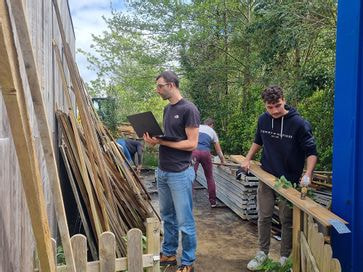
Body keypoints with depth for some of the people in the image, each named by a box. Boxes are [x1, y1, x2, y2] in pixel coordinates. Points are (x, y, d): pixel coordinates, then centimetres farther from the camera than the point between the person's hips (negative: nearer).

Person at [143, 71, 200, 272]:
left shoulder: (189, 109, -12)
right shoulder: (167, 109, 12)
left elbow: (192, 143, -15)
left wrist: (162, 141, -19)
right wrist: (154, 139, -3)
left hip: (180, 174, -8)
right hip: (162, 172, 8)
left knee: (184, 221, 4)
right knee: (168, 217, 18)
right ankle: (168, 254, 33)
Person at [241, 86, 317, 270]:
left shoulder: (299, 123, -15)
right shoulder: (263, 120, -1)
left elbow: (311, 152, -12)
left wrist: (307, 175, -26)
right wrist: (248, 159, 7)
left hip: (289, 180, -3)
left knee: (287, 220, 7)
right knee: (264, 217, 11)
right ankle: (263, 253, 29)